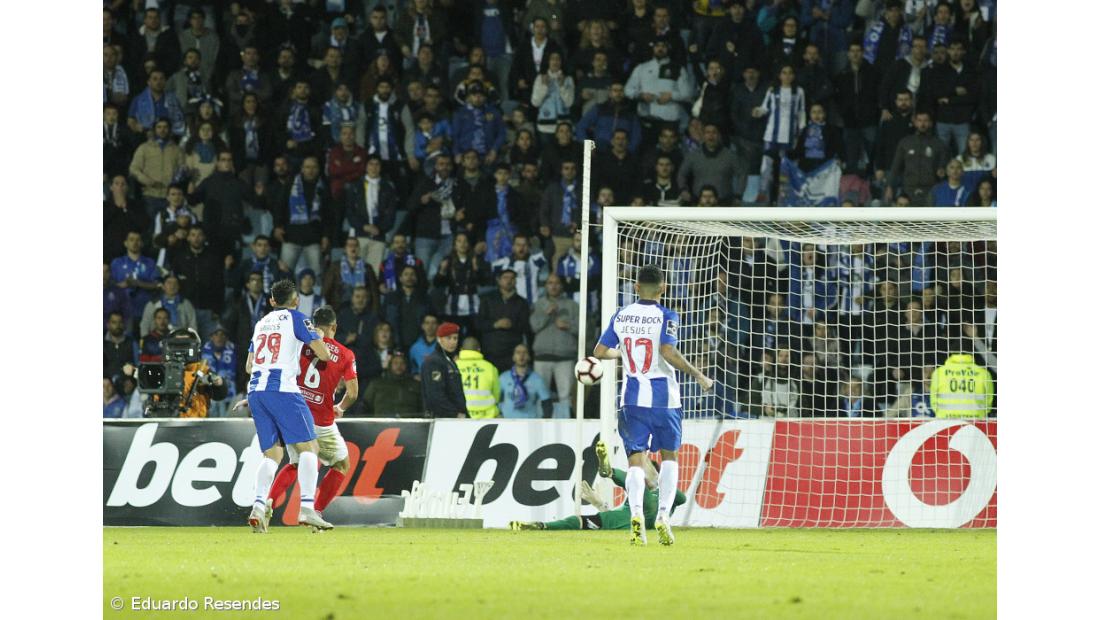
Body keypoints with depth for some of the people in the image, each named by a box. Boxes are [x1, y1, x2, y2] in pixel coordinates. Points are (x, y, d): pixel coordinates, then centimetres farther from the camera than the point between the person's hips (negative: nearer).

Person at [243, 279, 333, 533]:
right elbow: (324, 354, 0)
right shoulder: (295, 318, 4)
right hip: (282, 389, -6)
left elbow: (249, 366, 27)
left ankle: (258, 506, -9)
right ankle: (306, 508, -18)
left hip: (255, 390, 6)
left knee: (272, 453, 10)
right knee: (308, 446, -4)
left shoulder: (261, 323, 22)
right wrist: (318, 340, 22)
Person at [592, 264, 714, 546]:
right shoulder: (665, 317, -8)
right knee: (669, 454, 14)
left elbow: (600, 352, 5)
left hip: (632, 396, 2)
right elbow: (669, 352, -21)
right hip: (662, 395, -2)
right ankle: (663, 515, -1)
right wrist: (699, 376, -13)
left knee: (636, 458, 1)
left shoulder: (621, 316, 4)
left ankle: (636, 512, -24)